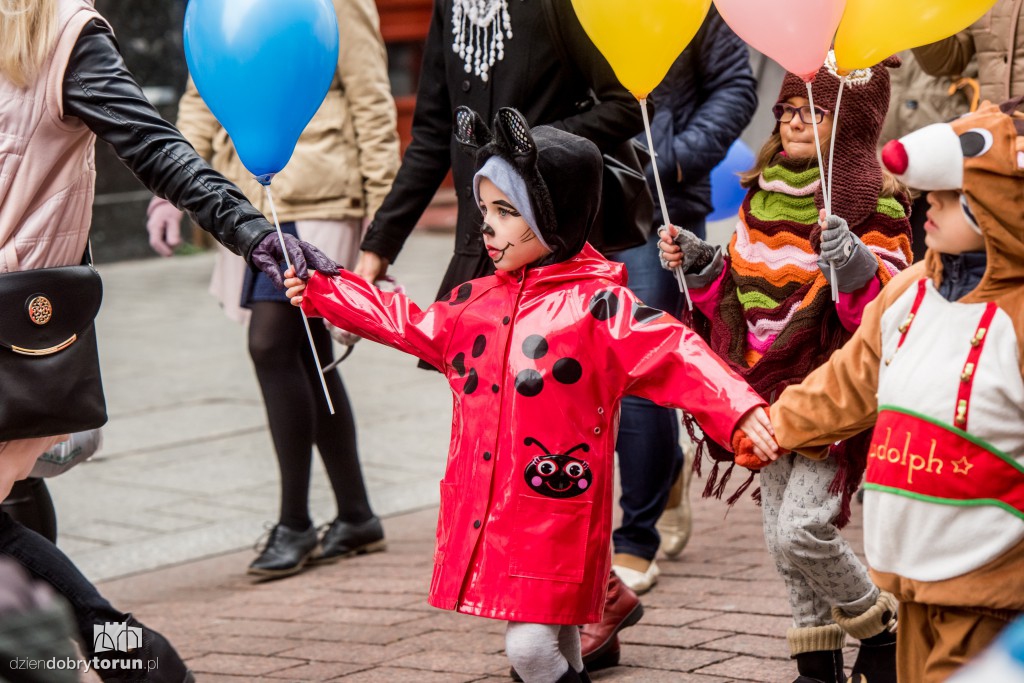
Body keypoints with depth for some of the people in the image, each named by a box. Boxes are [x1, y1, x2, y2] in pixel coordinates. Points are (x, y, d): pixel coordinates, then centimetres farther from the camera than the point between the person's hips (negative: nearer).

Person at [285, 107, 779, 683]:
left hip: (556, 515, -6)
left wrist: (740, 410, -31)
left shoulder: (598, 305, -9)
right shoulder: (476, 302, 12)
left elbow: (676, 355, -17)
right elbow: (409, 325, 26)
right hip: (483, 518, 7)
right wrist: (320, 292, 27)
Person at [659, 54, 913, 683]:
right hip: (772, 393, 7)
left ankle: (881, 631, 10)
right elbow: (740, 295, 20)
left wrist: (854, 265, -35)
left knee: (803, 528, -14)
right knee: (781, 537, 12)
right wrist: (699, 265, 3)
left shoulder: (873, 203, -11)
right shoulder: (762, 195, 10)